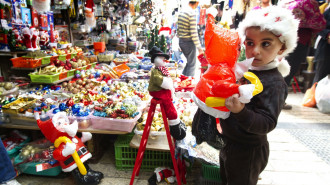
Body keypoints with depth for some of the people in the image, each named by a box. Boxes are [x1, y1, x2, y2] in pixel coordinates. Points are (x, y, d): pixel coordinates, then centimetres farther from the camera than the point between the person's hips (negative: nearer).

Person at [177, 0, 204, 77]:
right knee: (192, 64, 2)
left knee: (189, 62, 21)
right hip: (189, 42, -8)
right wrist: (199, 47, -16)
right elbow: (194, 32, -20)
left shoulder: (181, 13, 10)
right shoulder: (192, 13, -15)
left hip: (181, 41, 8)